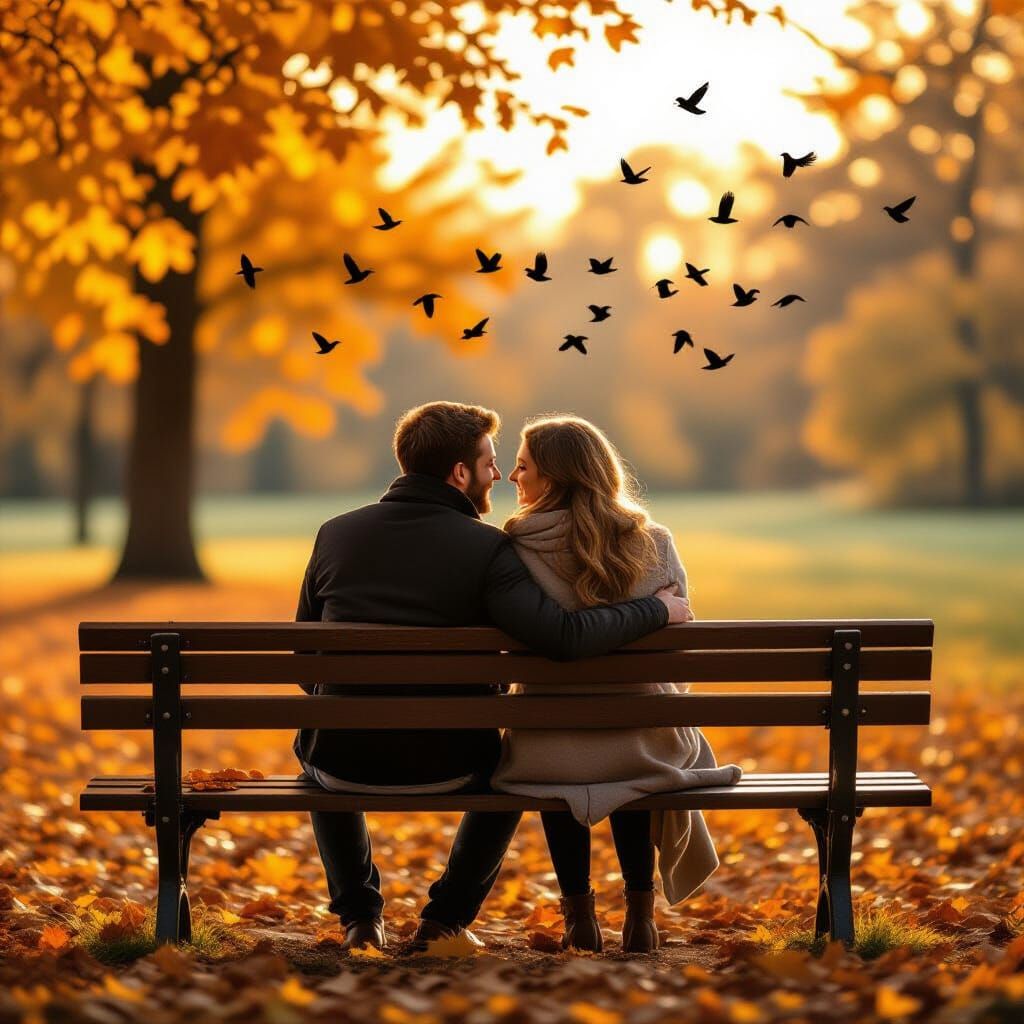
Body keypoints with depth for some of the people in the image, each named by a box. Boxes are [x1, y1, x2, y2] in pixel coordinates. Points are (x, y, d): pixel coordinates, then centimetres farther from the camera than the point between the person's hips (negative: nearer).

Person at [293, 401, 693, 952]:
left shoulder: (336, 533, 0)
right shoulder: (486, 548, -12)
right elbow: (563, 636, -25)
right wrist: (657, 609, -10)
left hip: (345, 760, 2)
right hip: (443, 766, -2)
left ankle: (359, 916, 34)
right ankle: (445, 918, 25)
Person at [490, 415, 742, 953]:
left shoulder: (515, 546, -7)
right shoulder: (655, 544, -1)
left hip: (551, 759, -1)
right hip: (648, 750, 2)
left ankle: (578, 913, 34)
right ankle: (640, 914, 36)